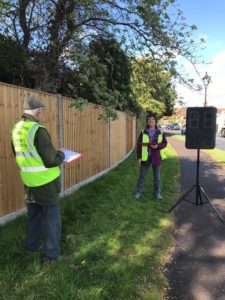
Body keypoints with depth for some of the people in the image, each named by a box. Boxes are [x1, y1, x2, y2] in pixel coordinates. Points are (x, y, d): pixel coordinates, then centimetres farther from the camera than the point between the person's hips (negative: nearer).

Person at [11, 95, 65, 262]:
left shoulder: (16, 130, 2)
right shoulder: (38, 130, -22)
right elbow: (52, 161, -21)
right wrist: (61, 155, -2)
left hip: (29, 182, 7)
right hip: (46, 183, -7)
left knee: (33, 216, 23)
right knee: (51, 219, 7)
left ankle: (32, 246, 38)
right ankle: (52, 255, 17)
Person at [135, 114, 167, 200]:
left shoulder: (160, 132, 0)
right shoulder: (143, 132, -2)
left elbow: (165, 143, 2)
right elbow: (139, 145, 0)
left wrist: (157, 146, -19)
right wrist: (139, 157, -5)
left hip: (156, 157, 1)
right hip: (145, 157, 0)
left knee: (157, 176, 12)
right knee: (142, 176, 8)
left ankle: (157, 192, 26)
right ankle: (138, 192, 20)